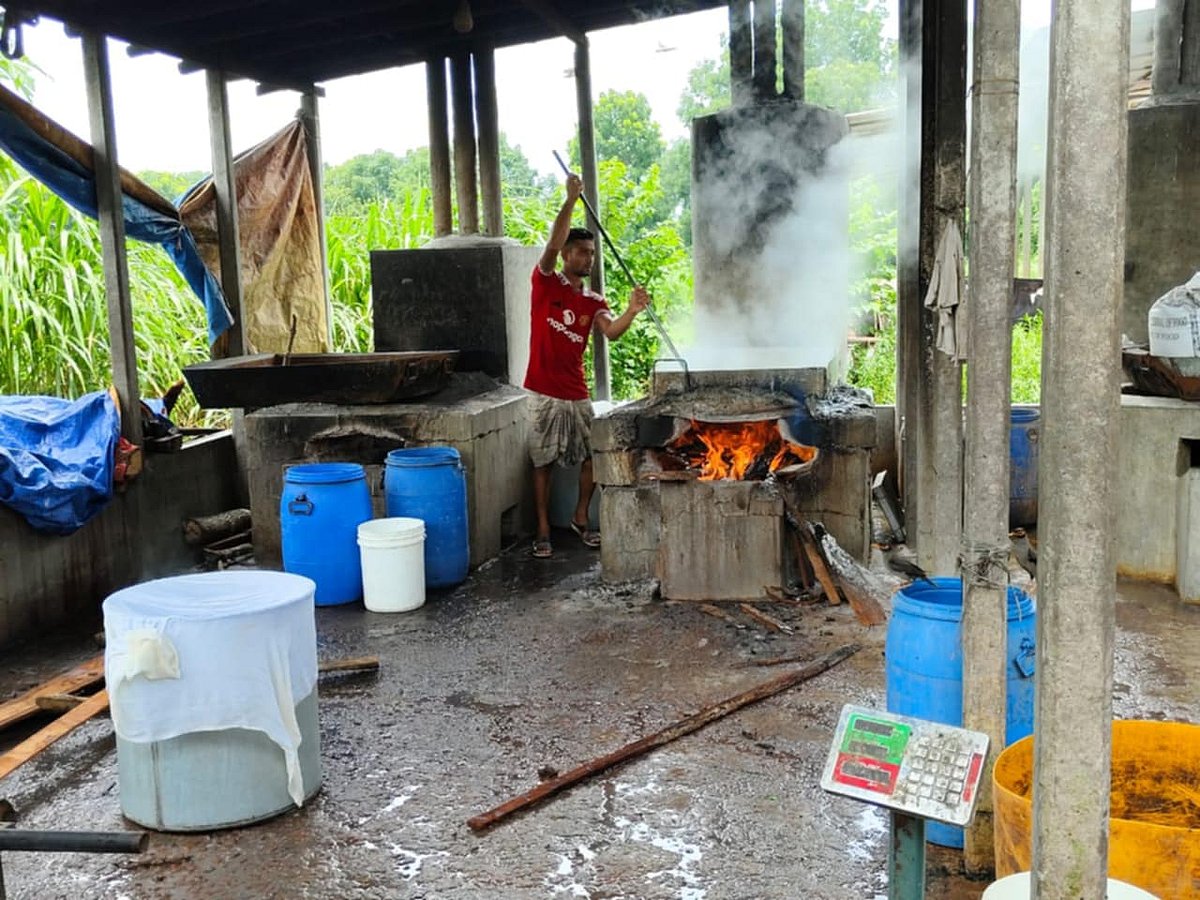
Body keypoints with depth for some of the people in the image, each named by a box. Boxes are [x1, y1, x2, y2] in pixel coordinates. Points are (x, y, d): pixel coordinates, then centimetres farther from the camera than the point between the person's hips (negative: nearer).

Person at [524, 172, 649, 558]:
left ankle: (580, 518, 25)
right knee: (542, 463, 2)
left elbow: (612, 331, -12)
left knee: (593, 457, 6)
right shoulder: (545, 283, -3)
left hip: (577, 396, 4)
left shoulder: (593, 302, 7)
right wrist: (571, 201, -29)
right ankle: (543, 531, 13)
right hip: (544, 394, -4)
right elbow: (552, 245, -21)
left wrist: (631, 311, -31)